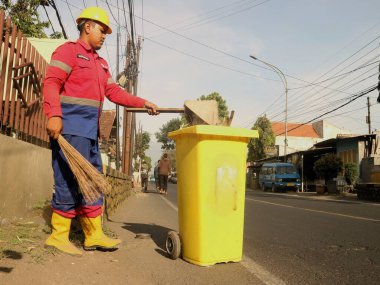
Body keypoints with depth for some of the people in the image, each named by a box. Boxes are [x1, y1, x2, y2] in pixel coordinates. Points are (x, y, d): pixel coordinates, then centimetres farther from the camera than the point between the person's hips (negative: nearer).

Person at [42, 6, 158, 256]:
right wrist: (54, 115, -26)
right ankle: (58, 236, 3)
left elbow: (114, 92, 18)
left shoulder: (101, 64, 25)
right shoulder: (68, 50, 0)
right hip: (69, 127, -9)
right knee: (70, 181, -9)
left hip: (90, 131, 9)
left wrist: (143, 103, 8)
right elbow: (51, 83, -12)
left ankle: (94, 235, 16)